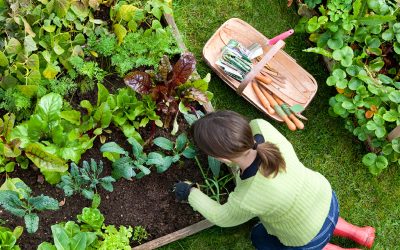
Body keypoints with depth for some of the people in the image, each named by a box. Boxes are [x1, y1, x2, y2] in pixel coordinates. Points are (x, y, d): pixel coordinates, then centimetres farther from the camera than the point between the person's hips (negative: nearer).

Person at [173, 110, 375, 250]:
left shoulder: (246, 201, -41)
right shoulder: (260, 126, -32)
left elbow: (224, 218, -16)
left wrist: (191, 193, -2)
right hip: (325, 199, 5)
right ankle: (358, 234, 36)